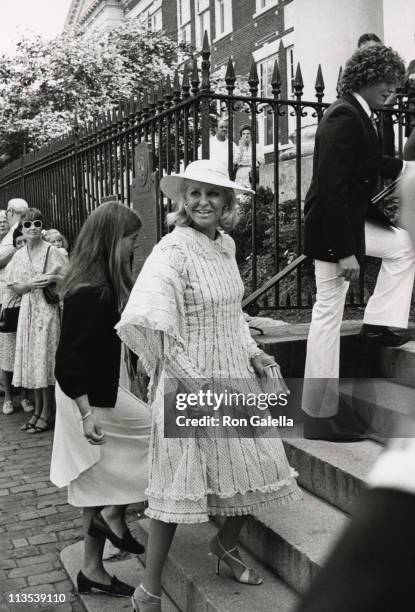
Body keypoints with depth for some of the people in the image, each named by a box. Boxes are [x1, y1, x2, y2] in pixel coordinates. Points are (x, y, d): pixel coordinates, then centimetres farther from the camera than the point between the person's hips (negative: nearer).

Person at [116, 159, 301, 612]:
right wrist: (192, 380, -25)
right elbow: (145, 319, -30)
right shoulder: (174, 249, -17)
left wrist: (251, 352, 5)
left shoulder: (225, 245, 6)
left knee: (257, 465, 12)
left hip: (236, 375, 7)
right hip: (190, 379, -7)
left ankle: (225, 544, 40)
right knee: (180, 480, 1)